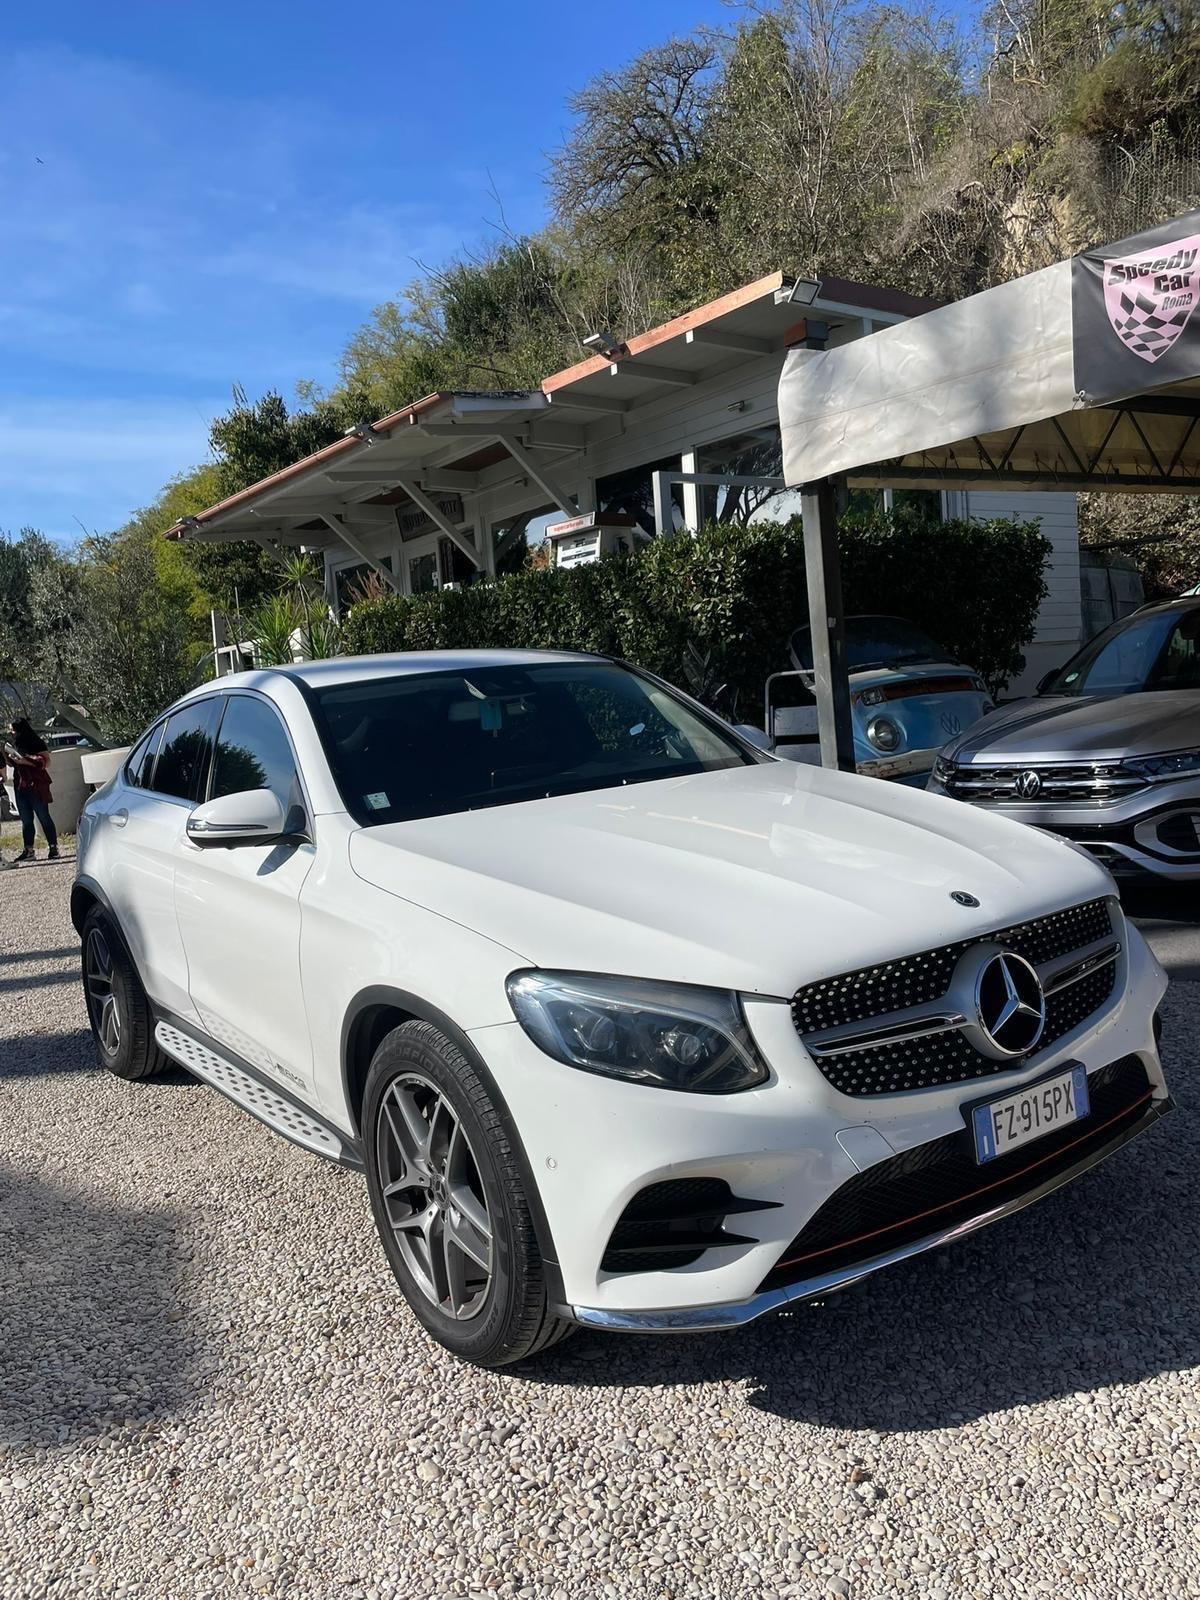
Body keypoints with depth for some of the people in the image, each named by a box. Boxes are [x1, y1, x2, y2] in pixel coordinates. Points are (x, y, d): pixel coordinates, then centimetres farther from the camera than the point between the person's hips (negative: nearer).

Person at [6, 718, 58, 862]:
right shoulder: (15, 745, 15)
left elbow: (46, 761, -14)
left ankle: (53, 848, 0)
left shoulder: (36, 743, -6)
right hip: (20, 787, 7)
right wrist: (7, 755, 6)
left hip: (36, 786, -7)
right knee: (26, 820, 8)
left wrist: (25, 760, -21)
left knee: (44, 817, -4)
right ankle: (28, 851, 10)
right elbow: (12, 764, 25)